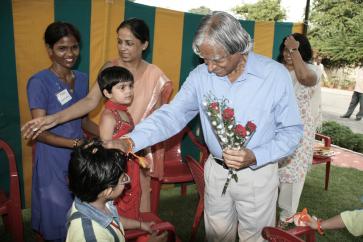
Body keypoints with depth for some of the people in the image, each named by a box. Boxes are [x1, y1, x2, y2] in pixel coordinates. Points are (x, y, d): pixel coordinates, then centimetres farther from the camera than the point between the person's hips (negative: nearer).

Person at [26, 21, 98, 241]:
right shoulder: (39, 82, -16)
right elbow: (40, 132, -19)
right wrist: (77, 143, -31)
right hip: (53, 159, -5)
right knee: (58, 211, 13)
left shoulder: (82, 79, 3)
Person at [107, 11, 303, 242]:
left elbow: (292, 131, -11)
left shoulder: (276, 75, -16)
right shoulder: (200, 75, -9)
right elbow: (172, 115, -11)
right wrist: (130, 141, -26)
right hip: (216, 171, 3)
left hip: (257, 174, -2)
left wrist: (254, 157, -26)